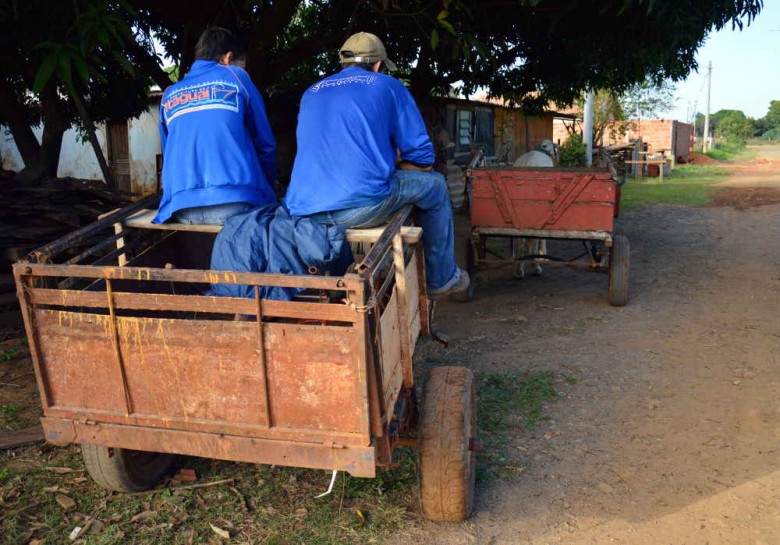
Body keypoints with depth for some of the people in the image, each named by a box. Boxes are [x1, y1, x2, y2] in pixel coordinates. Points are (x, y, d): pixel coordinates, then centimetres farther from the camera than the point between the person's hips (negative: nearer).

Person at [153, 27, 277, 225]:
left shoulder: (169, 95, 23)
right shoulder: (236, 77, 12)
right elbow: (265, 144, 12)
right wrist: (267, 190, 25)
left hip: (181, 209, 5)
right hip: (236, 202, -4)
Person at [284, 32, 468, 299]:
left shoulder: (311, 93, 23)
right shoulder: (388, 86, 10)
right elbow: (421, 157, 8)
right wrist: (395, 163, 30)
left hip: (303, 210, 6)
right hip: (363, 204, -6)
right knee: (434, 184, 20)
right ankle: (442, 279, 29)